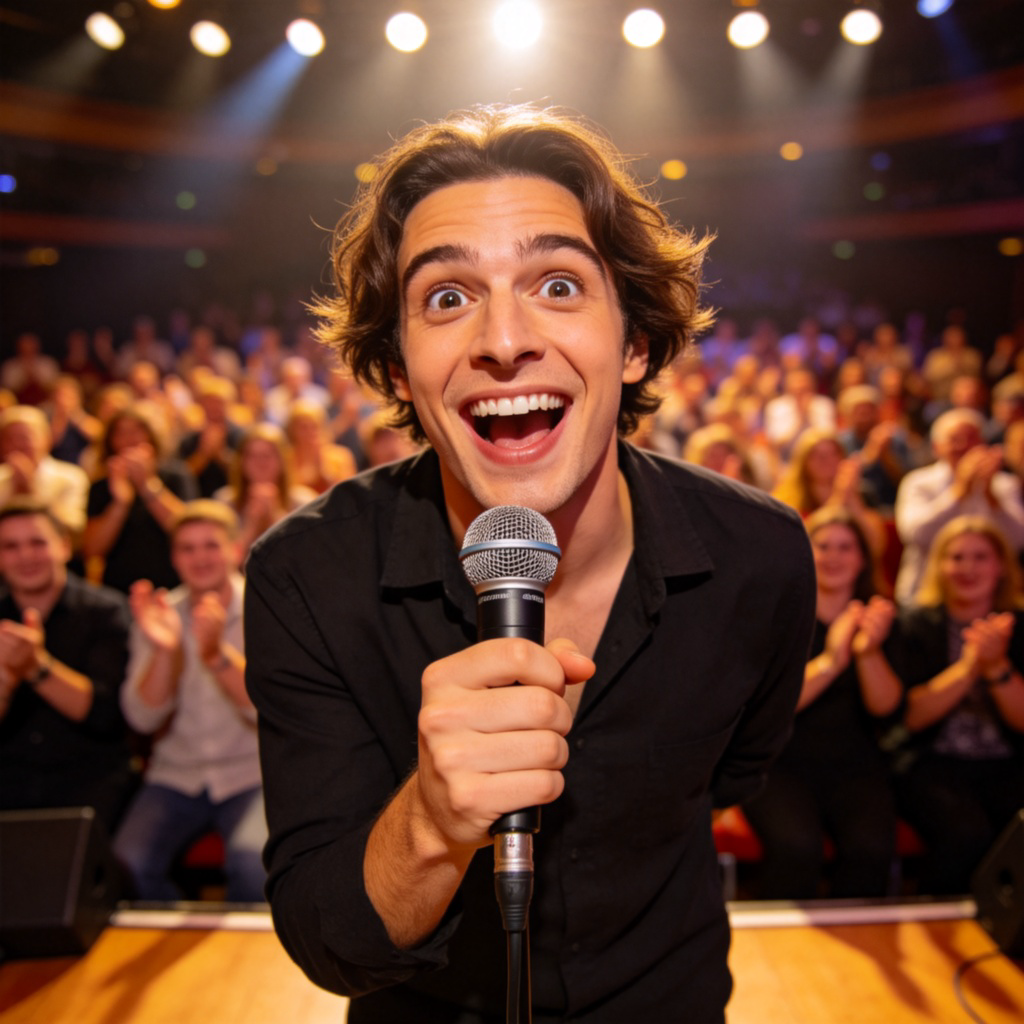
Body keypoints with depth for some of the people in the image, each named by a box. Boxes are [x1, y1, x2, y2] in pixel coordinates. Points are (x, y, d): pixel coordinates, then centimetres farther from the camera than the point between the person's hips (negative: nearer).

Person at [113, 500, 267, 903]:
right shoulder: (159, 614, 5)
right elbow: (143, 718, -4)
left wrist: (217, 654, -29)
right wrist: (165, 650, -20)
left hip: (252, 773, -2)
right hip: (176, 775, 3)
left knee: (252, 863, -28)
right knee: (127, 862, -22)